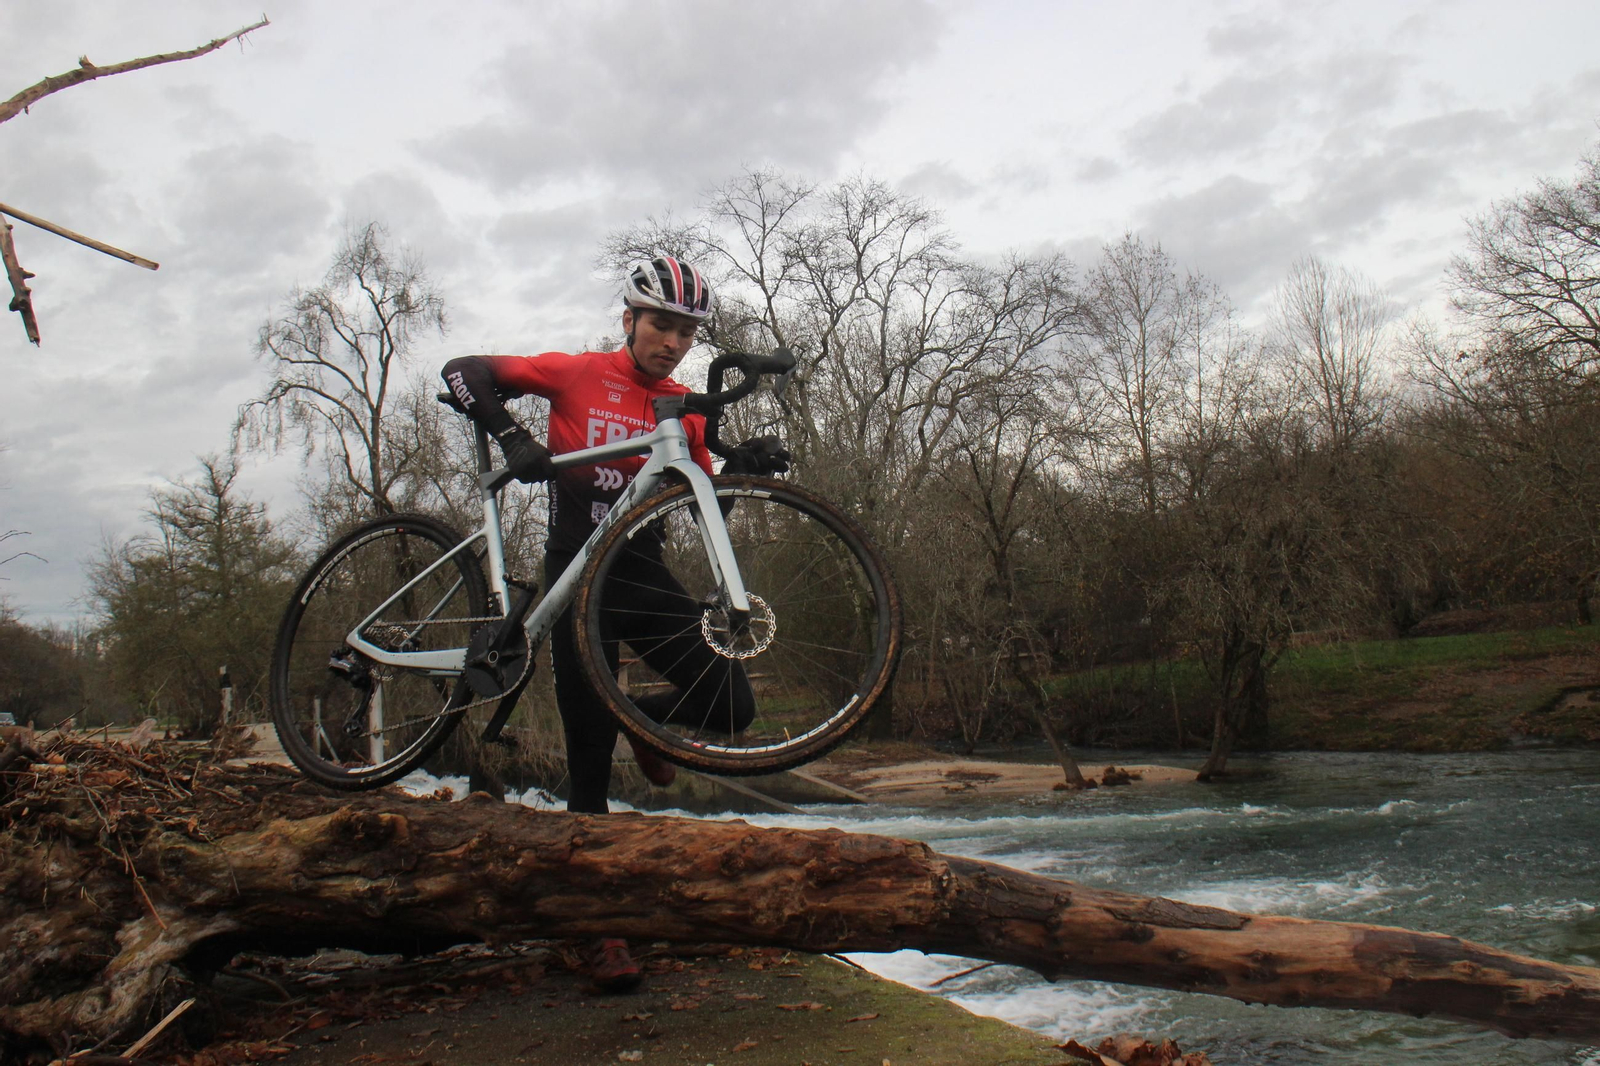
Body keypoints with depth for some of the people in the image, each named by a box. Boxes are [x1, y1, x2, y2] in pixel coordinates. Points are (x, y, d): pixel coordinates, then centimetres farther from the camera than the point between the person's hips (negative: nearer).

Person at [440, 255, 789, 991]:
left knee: (732, 704, -12)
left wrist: (743, 465, -14)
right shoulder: (578, 374, -4)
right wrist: (512, 440, -20)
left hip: (643, 573, 4)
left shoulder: (683, 408, 7)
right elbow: (463, 372, -6)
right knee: (589, 759, -3)